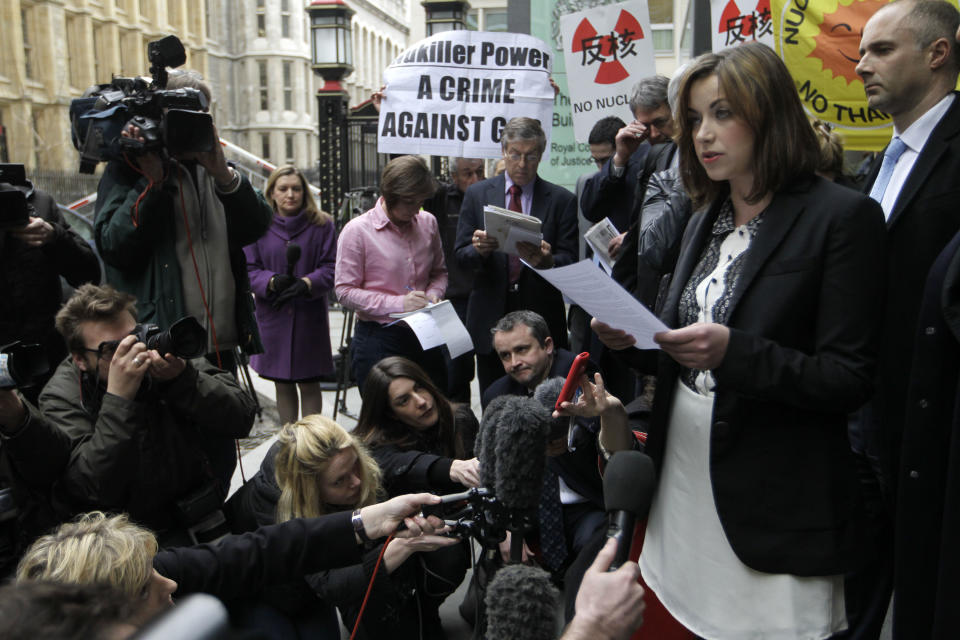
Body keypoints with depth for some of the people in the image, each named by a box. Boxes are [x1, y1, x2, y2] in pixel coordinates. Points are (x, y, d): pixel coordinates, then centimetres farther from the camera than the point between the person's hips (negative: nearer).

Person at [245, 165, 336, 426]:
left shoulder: (321, 224, 0)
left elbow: (330, 268, -5)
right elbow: (249, 270, -1)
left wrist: (306, 284, -23)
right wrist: (273, 282, -21)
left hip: (310, 316, -1)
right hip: (273, 317, 1)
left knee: (309, 385, 6)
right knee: (283, 385, 12)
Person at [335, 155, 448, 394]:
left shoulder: (428, 222, 6)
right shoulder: (357, 231, -8)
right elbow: (345, 291, -9)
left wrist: (433, 294, -4)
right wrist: (397, 303, -17)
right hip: (378, 340, -4)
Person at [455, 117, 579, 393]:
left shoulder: (562, 200, 4)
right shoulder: (477, 194, 8)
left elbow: (570, 260, -1)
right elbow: (461, 255, 5)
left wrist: (547, 261, -24)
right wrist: (479, 249, -18)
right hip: (490, 318, 1)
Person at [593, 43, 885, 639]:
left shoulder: (842, 216, -9)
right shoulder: (705, 221, 12)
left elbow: (850, 378, -13)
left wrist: (732, 351, -25)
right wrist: (634, 338, -6)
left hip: (778, 503, -6)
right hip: (684, 473, 6)